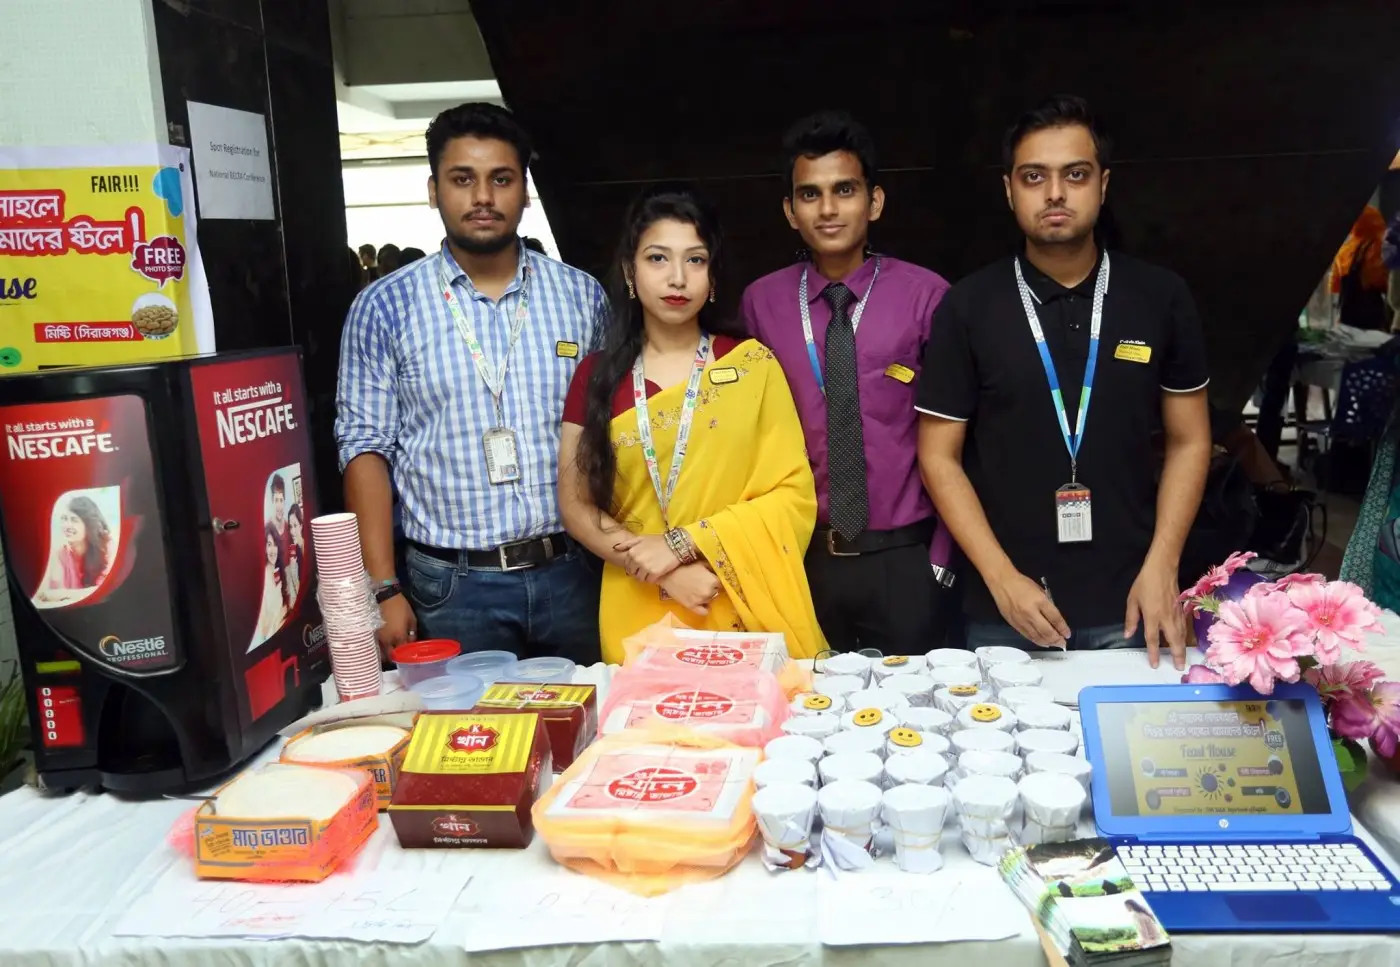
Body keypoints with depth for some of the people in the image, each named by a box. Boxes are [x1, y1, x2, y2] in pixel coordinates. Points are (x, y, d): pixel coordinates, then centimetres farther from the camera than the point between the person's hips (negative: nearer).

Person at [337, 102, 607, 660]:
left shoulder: (581, 296, 4)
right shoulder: (384, 307, -2)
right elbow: (366, 448, -2)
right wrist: (384, 590, -8)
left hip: (573, 572, 2)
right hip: (453, 586, -2)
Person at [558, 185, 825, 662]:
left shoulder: (753, 364, -3)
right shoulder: (597, 376, 3)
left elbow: (794, 495, -6)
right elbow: (576, 505, 3)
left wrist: (682, 544, -14)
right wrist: (661, 574, -11)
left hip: (748, 614, -1)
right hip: (639, 619, 2)